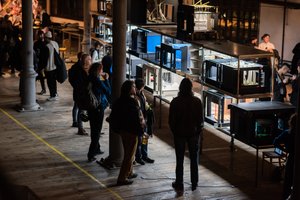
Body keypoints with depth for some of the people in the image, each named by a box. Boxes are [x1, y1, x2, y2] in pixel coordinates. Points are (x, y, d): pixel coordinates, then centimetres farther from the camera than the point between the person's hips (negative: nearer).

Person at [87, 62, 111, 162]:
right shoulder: (97, 81, -22)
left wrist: (103, 79, 6)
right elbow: (108, 92, -14)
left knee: (94, 129, 22)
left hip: (91, 108, 8)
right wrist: (106, 79, -7)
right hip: (98, 108, -8)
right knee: (96, 131, 2)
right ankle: (91, 154, 1)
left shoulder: (89, 79, 0)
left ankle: (96, 149, 39)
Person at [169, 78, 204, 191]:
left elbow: (171, 120, -7)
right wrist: (198, 131, 10)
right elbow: (201, 119, -5)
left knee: (179, 160, 9)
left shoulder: (175, 102, -12)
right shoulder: (197, 101, -9)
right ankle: (194, 184, 15)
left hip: (179, 134, -1)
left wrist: (174, 131, 9)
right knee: (194, 159, 11)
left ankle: (179, 183, 14)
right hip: (193, 133, 1)